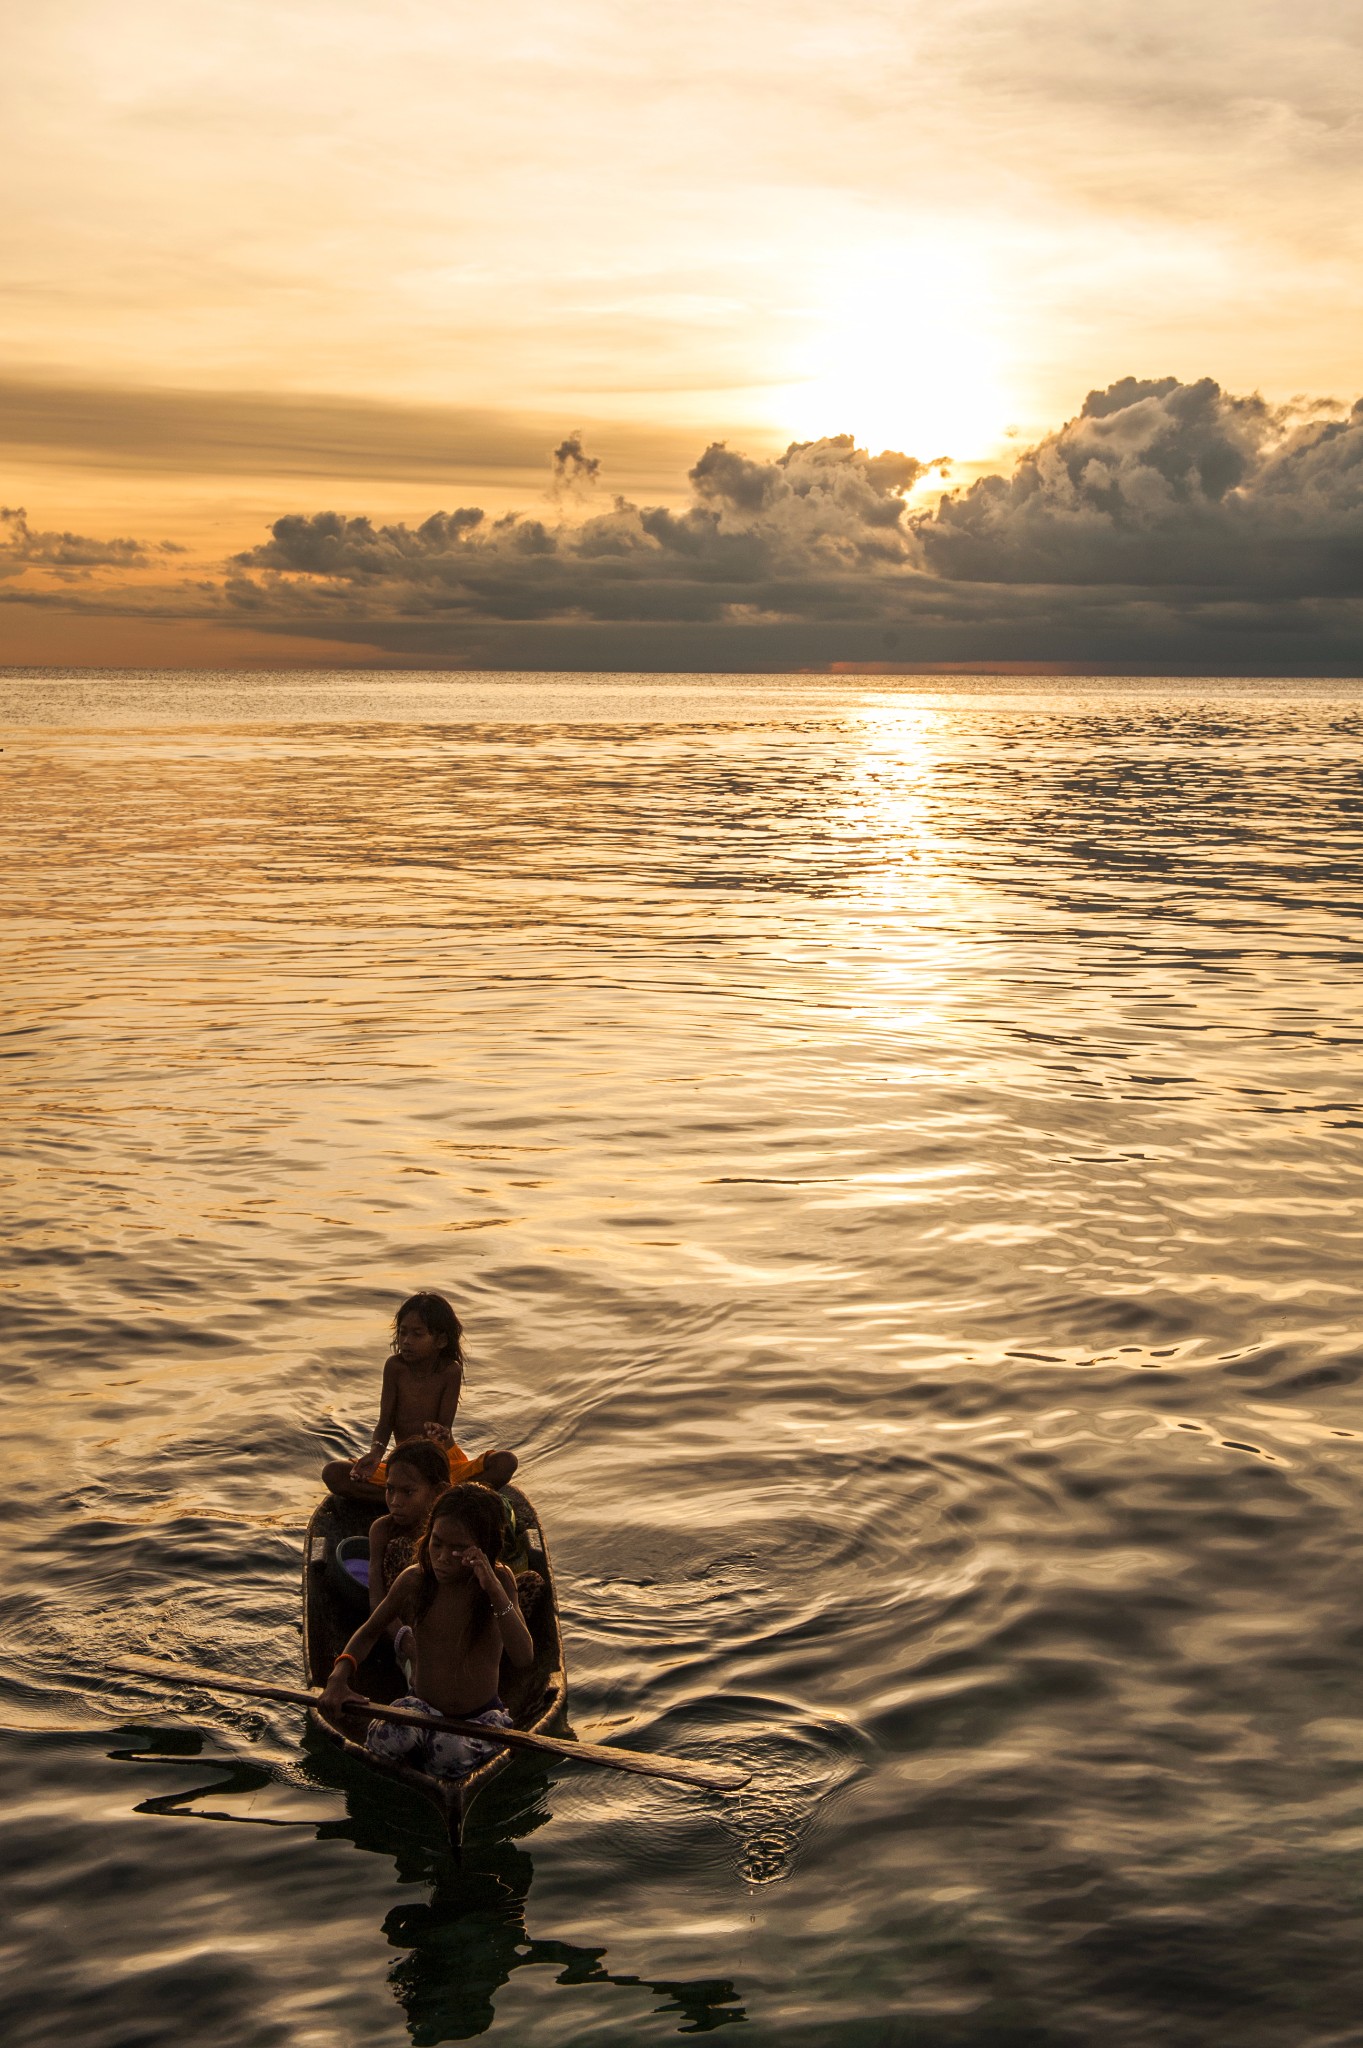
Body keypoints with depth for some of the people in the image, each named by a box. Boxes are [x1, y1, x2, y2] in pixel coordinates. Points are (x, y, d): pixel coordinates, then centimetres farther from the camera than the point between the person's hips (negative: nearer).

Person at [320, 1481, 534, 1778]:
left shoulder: (499, 1581, -10)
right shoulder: (414, 1581, -6)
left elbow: (523, 1659, -22)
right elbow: (370, 1631, 12)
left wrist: (495, 1590, -32)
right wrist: (340, 1674, -9)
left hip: (481, 1715, 0)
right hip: (423, 1706, 0)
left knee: (455, 1757, -34)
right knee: (386, 1738, -35)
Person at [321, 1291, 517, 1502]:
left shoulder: (450, 1371, -11)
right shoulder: (395, 1366, -8)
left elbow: (444, 1426, -13)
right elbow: (385, 1423, -6)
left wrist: (440, 1433, -39)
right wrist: (375, 1453, -27)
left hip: (446, 1463, -1)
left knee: (506, 1462, -27)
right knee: (332, 1474, -21)